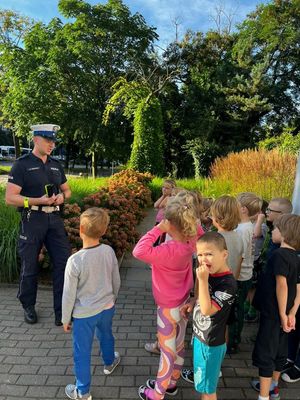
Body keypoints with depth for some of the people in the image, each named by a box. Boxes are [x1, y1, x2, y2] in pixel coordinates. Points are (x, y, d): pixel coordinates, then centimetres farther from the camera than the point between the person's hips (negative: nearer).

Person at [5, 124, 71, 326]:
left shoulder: (56, 165, 12)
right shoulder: (22, 165, -5)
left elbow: (67, 189, 21)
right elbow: (10, 198, -11)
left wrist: (62, 197, -2)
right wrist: (38, 201, -20)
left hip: (55, 219, 5)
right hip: (32, 220, -4)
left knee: (64, 262, 1)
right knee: (30, 266, 9)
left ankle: (62, 309, 14)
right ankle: (28, 307, 31)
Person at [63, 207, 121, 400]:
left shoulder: (75, 260, -29)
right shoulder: (109, 251, -15)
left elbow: (69, 295, -17)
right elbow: (116, 282, -1)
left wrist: (66, 319, 0)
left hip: (84, 314, -4)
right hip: (107, 308, 5)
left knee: (82, 352, 17)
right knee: (106, 336, 32)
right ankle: (109, 363, 58)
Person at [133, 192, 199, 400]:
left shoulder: (169, 250, -35)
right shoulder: (190, 242, -12)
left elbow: (139, 252, -42)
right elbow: (197, 231, 11)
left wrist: (157, 229, -35)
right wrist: (189, 217, -7)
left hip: (169, 307, -8)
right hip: (183, 302, 8)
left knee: (167, 351, 11)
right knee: (178, 345, 23)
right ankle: (171, 383, 46)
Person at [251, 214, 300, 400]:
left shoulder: (279, 254, -21)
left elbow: (281, 285, -27)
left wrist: (282, 314, -20)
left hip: (273, 312, -9)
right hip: (283, 313, 9)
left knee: (264, 353, 2)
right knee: (280, 349, 21)